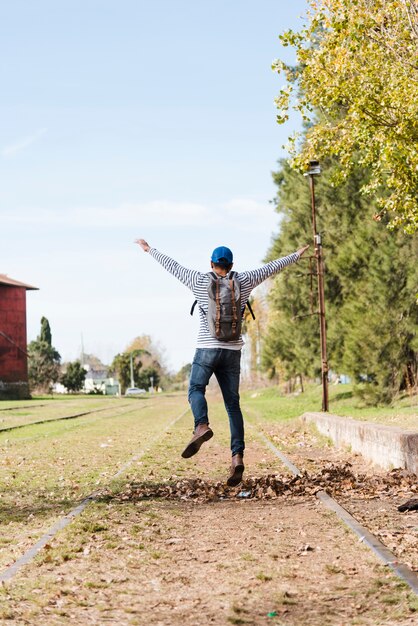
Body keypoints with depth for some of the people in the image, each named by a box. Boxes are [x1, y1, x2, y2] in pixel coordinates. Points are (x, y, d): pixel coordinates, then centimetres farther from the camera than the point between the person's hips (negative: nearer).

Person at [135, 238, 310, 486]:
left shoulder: (201, 281, 1)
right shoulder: (243, 281, 6)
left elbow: (173, 266, 12)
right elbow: (270, 268, 18)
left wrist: (150, 250, 26)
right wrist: (295, 256, 33)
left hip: (207, 349, -2)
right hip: (233, 351, 2)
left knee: (196, 389, 5)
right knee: (233, 404, 3)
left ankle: (202, 426, -28)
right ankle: (237, 455, -9)